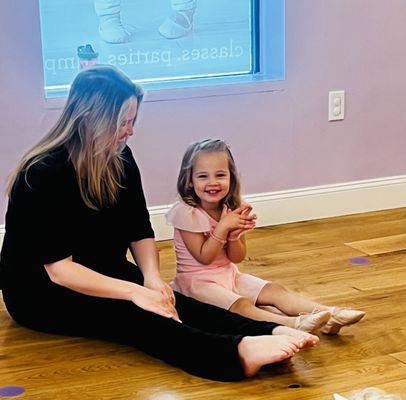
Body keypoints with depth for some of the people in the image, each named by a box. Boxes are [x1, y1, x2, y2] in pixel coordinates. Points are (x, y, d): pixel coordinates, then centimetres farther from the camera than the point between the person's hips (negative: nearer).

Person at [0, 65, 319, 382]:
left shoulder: (120, 159, -3)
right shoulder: (44, 174, -23)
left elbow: (140, 231, 2)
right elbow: (58, 269, -27)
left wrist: (152, 277, -19)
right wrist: (134, 291, -34)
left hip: (102, 274, 6)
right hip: (41, 290, -6)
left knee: (166, 302, -24)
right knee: (130, 314, -33)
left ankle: (269, 333, -46)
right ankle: (239, 352, -57)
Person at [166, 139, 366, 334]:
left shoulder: (232, 210, 3)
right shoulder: (186, 213, -16)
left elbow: (237, 257, 2)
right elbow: (204, 257, -18)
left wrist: (234, 235, -18)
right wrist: (223, 227, -24)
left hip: (229, 275, 7)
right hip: (199, 281, -7)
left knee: (275, 290, -9)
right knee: (241, 304, -30)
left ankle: (329, 314, -21)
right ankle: (295, 324, -51)